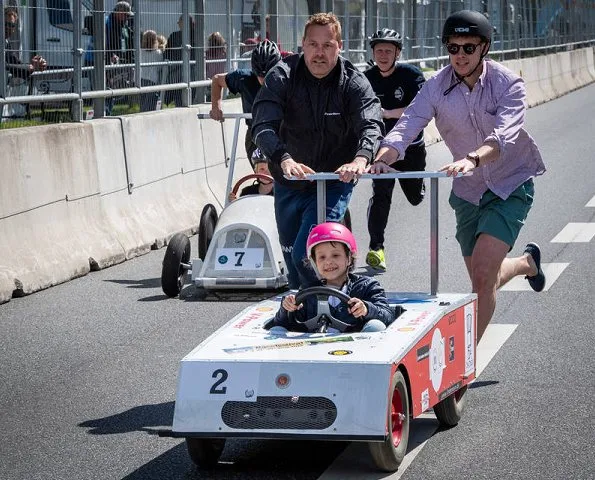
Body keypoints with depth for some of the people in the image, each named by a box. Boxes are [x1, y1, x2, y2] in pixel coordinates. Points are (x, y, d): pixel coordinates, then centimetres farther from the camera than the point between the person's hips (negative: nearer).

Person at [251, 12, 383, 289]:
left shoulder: (354, 83, -13)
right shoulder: (282, 76, -12)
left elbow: (370, 126, -27)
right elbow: (263, 126, -25)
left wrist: (360, 159, -51)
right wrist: (284, 159, -46)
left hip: (334, 182, -3)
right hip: (289, 183, 3)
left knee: (305, 254, -18)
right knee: (291, 256, 16)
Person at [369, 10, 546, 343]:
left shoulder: (508, 84, -17)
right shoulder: (437, 87, -9)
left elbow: (504, 134, -33)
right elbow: (406, 126, -20)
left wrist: (472, 159, -54)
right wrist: (380, 160, -41)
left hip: (511, 185, -4)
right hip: (469, 190, 4)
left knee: (482, 275, -21)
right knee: (484, 279, 16)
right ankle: (527, 262, 51)